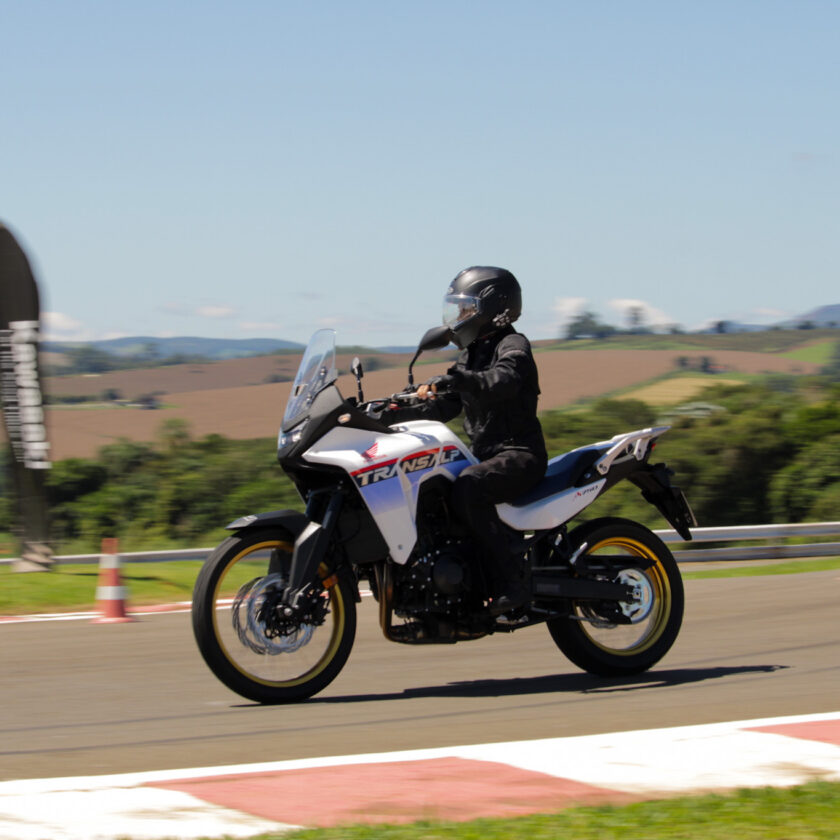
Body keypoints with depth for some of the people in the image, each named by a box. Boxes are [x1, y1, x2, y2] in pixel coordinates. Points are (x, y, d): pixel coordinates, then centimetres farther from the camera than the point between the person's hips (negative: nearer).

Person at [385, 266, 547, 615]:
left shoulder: (513, 346, -8)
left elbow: (503, 382, -30)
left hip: (520, 455, -10)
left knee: (467, 488, -36)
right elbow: (446, 406, 19)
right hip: (485, 455, 10)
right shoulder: (470, 355, 21)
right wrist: (399, 414, 4)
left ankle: (513, 582, -34)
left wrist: (457, 378, -46)